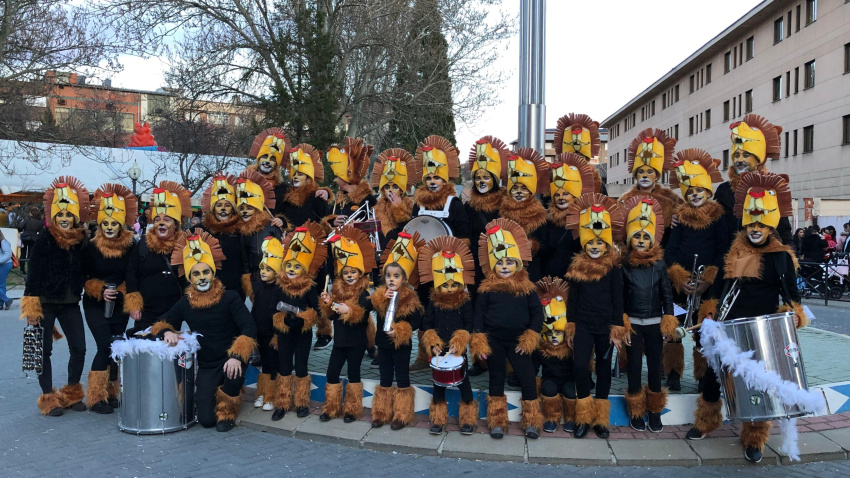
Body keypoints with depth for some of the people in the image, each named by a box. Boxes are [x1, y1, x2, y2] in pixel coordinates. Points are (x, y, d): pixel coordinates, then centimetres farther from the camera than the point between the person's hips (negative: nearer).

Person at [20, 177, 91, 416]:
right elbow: (33, 274, -10)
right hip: (45, 303, -3)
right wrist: (30, 306, -14)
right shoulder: (44, 241, -9)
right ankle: (48, 398, 16)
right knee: (45, 351, 4)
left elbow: (86, 272, 8)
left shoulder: (82, 242, 0)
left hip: (70, 304, 3)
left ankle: (72, 394, 21)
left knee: (79, 349, 3)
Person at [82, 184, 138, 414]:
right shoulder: (92, 247, -6)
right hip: (96, 306, -2)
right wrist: (101, 291, -16)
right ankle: (97, 397, -1)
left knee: (117, 348, 6)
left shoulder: (130, 246, -4)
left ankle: (112, 394, 19)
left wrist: (120, 292, -15)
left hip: (120, 306, 2)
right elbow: (85, 278, 0)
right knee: (104, 347, -12)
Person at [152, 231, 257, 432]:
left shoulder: (230, 298, -9)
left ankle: (227, 411, -6)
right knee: (206, 420, -12)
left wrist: (237, 356, -33)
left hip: (230, 360, -2)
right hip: (206, 366, 2)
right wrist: (167, 332, -14)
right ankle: (215, 395, 26)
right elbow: (161, 323, 12)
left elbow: (249, 328, -18)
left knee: (234, 372, -39)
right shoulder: (185, 304, 2)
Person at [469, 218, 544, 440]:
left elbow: (537, 313, 1)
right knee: (496, 379, 10)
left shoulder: (526, 288, -2)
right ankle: (497, 422, 21)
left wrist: (530, 337, -6)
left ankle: (532, 421, 16)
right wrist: (479, 341, -6)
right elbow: (478, 314, 0)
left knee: (528, 378, 1)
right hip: (493, 340, 0)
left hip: (518, 341, 0)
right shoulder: (486, 289, -3)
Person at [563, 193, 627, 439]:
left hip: (605, 326, 0)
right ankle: (584, 417, 4)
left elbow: (618, 301, -2)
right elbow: (572, 299, 6)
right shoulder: (577, 267, 1)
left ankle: (600, 419, 19)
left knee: (603, 368, 9)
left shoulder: (614, 269, -3)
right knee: (579, 366, -12)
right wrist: (570, 328, 3)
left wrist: (617, 330, -7)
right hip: (583, 325, 1)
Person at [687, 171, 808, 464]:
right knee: (711, 373, 10)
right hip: (728, 328, 3)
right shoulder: (733, 253, 4)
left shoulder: (782, 257, -1)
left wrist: (792, 315, -14)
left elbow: (791, 295, 4)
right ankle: (706, 422, 32)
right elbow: (719, 288, 10)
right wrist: (710, 313, 0)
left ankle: (754, 440, 21)